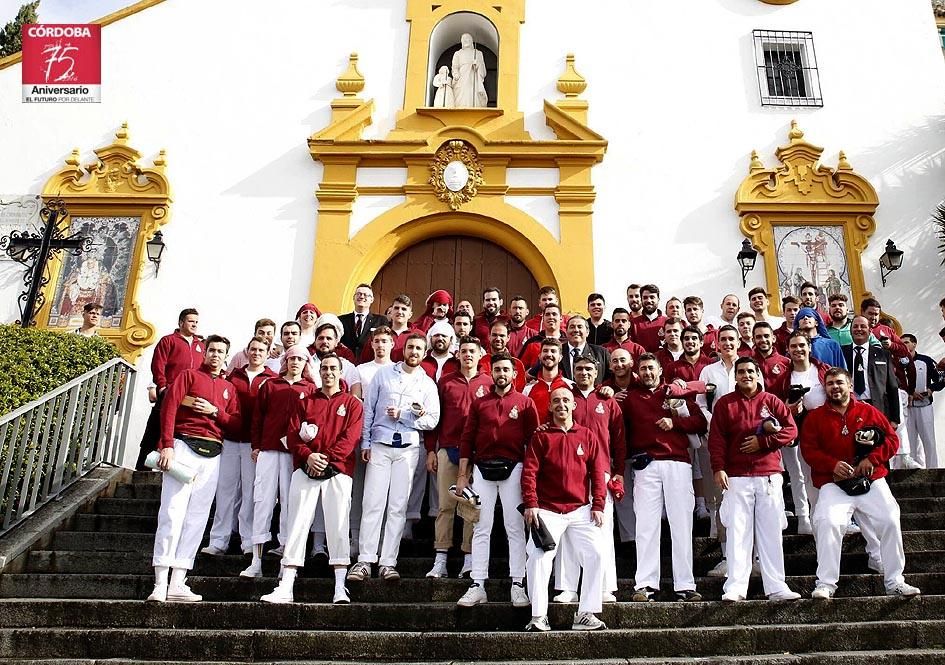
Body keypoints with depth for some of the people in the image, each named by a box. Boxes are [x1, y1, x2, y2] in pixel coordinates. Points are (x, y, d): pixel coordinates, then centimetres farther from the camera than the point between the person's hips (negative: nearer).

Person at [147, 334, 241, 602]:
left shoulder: (229, 388, 19)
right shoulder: (188, 375, 7)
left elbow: (236, 424, 11)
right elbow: (169, 408, -5)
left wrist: (214, 411, -6)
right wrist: (167, 445, -15)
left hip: (212, 455, 5)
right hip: (184, 446, -4)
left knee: (197, 519, 2)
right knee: (172, 512, -10)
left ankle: (177, 584, 6)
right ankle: (160, 584, -8)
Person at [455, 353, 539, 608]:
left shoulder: (525, 403, 6)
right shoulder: (479, 403, 12)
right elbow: (467, 439, 10)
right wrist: (462, 475, 5)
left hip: (513, 469, -2)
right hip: (482, 469, 2)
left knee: (515, 527, 0)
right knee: (481, 529, 3)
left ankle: (518, 586, 5)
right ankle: (477, 586, 7)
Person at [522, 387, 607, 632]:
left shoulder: (586, 435, 11)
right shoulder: (541, 437, 6)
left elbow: (597, 471, 8)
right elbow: (529, 472, -1)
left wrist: (597, 505, 1)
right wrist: (530, 504, -11)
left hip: (581, 509, 2)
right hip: (548, 510, -2)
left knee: (595, 554, -7)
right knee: (538, 556, -13)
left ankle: (585, 615, 4)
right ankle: (539, 616, -4)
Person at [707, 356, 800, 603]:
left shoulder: (772, 401, 10)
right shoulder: (724, 403, 6)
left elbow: (791, 430, 4)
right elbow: (716, 438, 0)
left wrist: (762, 441, -7)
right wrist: (718, 468, -10)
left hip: (769, 476, 2)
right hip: (736, 478, -1)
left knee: (771, 532, 4)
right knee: (737, 532, -4)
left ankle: (776, 587, 11)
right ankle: (735, 587, -2)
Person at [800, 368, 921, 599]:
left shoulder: (869, 412, 11)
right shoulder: (815, 417, 8)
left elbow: (892, 439, 7)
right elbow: (808, 449, 0)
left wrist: (872, 459, -9)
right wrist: (833, 464, -16)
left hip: (871, 481, 2)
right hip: (834, 484, -2)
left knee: (890, 521, -13)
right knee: (827, 523, -23)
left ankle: (895, 582, 6)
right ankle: (825, 584, -16)